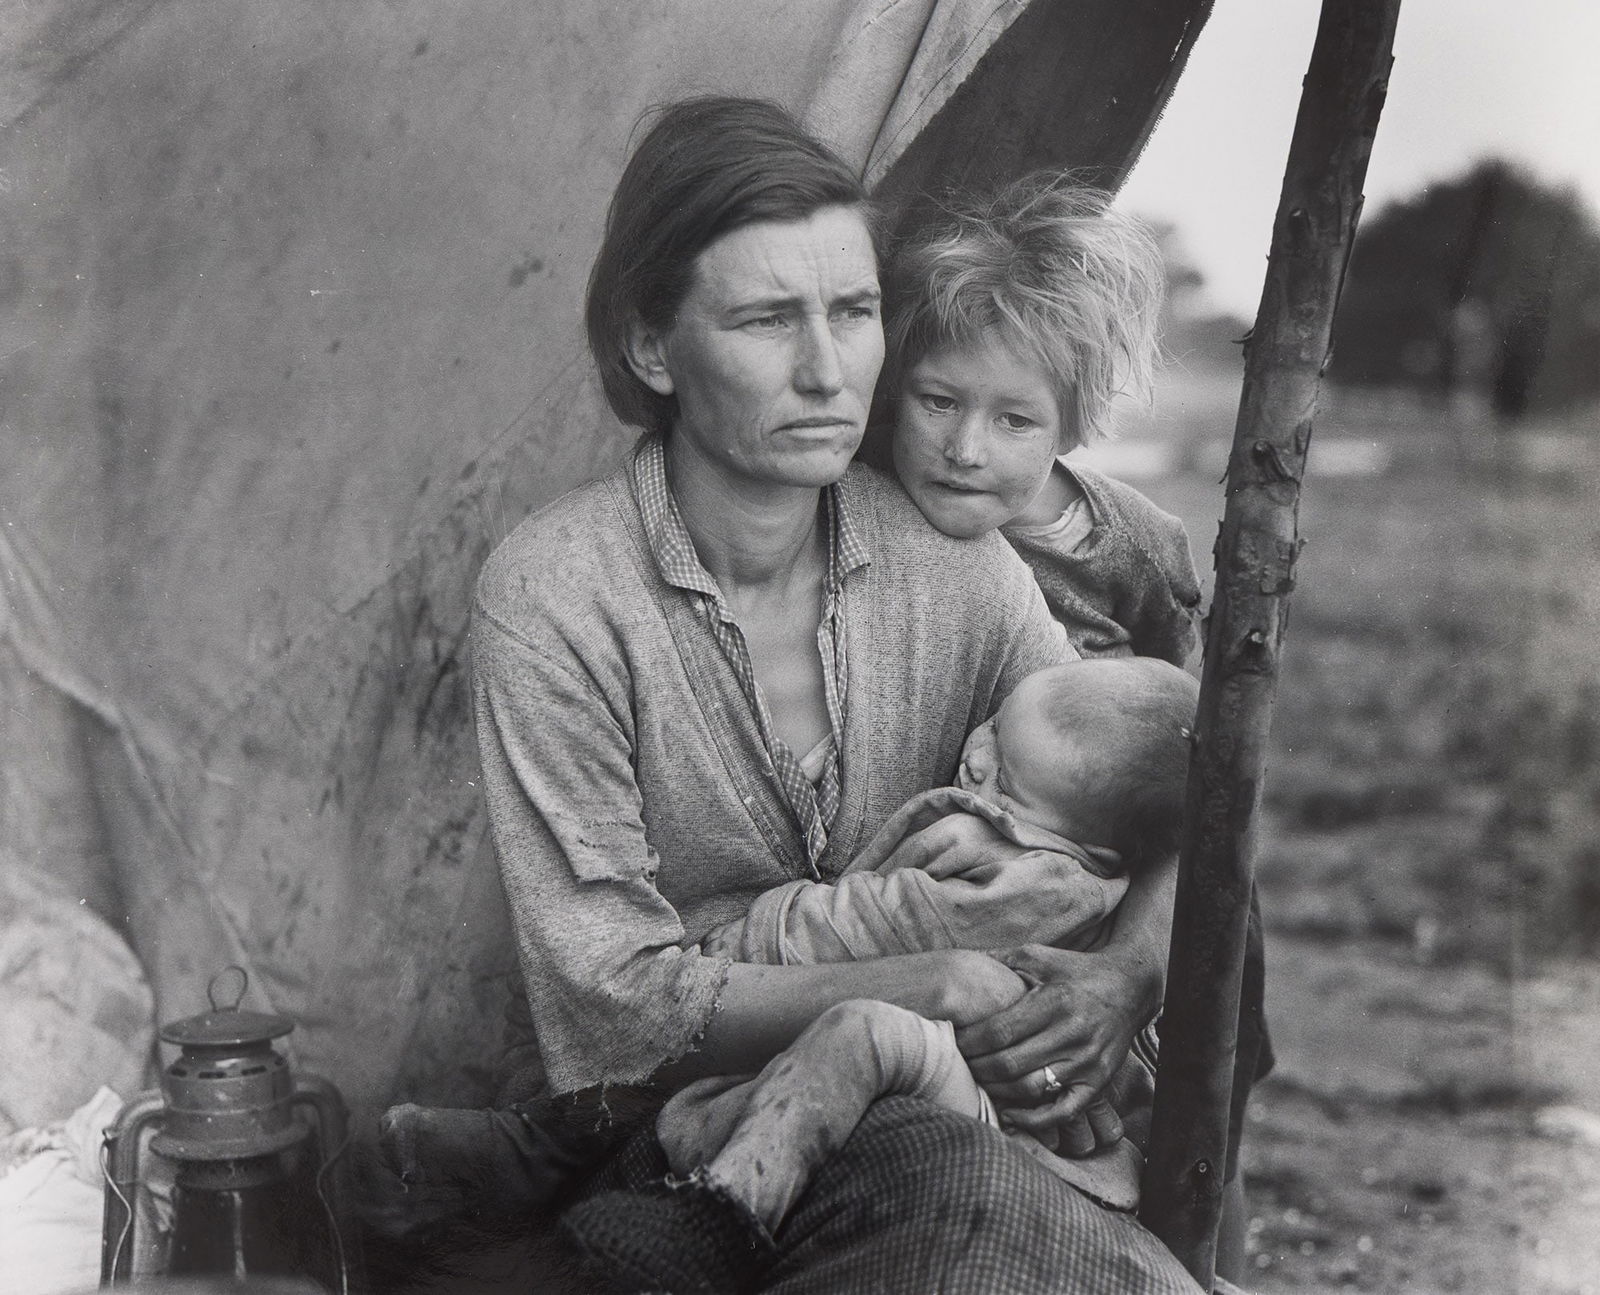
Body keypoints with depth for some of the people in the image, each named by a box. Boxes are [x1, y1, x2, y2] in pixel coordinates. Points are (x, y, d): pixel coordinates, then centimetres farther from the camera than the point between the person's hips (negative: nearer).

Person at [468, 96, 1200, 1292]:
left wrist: (1123, 980, -17)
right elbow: (614, 994, -14)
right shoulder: (554, 598, -15)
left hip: (934, 1108, 4)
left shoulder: (950, 562, -2)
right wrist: (912, 989, -24)